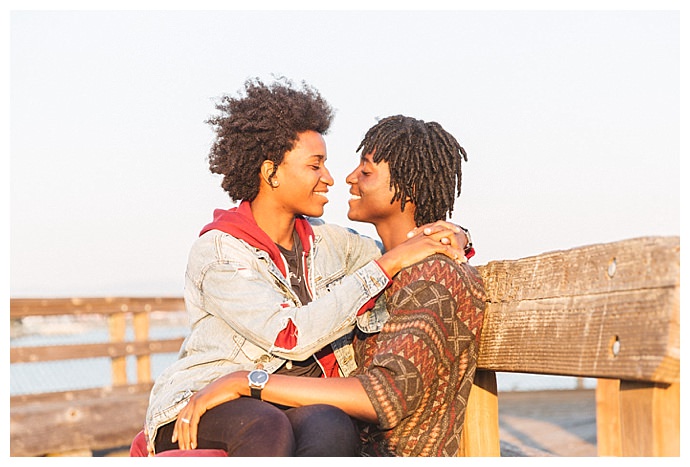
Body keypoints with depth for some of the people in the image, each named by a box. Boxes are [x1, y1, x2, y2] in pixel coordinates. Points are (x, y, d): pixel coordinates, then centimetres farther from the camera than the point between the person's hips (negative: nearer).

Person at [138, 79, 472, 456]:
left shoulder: (325, 240, 10)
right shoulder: (217, 253, -9)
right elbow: (292, 335, -22)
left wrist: (452, 237, -3)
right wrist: (387, 264, -19)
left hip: (304, 409, 5)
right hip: (208, 407, -4)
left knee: (332, 429, -32)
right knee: (268, 428, -39)